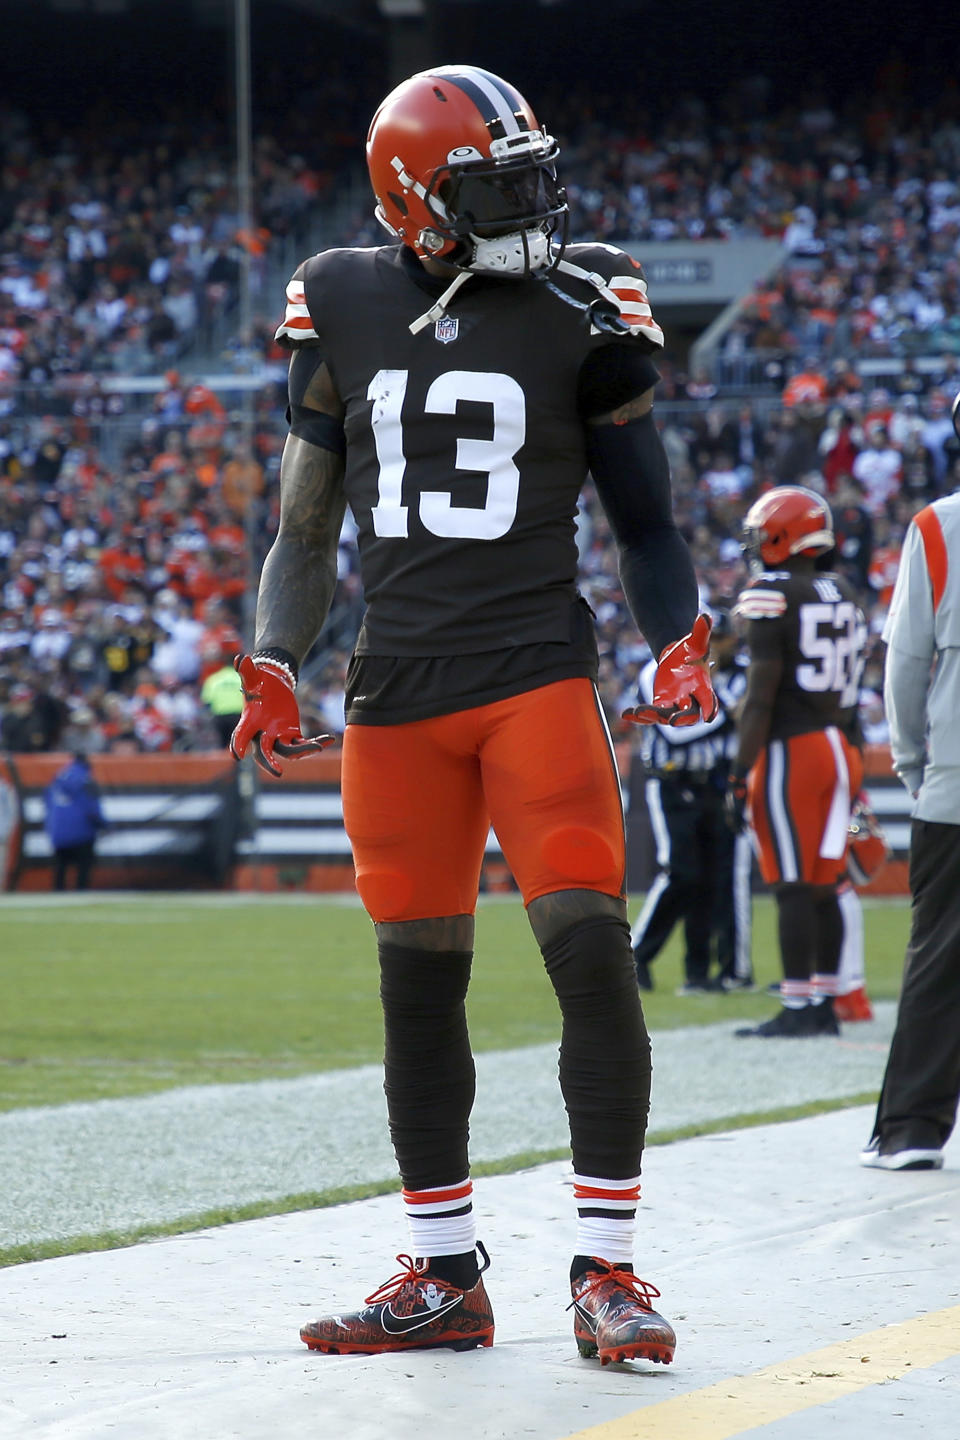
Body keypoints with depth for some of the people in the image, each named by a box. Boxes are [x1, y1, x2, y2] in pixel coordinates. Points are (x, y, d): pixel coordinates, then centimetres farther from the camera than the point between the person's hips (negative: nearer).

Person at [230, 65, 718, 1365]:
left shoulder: (578, 313, 1)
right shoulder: (343, 310, 7)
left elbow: (645, 521, 7)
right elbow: (306, 528, 15)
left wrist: (679, 647, -9)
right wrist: (272, 669, 7)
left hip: (537, 676, -2)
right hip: (396, 694, 3)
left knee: (590, 952, -13)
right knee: (418, 983, 6)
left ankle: (608, 1270, -5)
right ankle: (443, 1277, 17)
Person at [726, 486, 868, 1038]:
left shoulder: (773, 597, -10)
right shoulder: (846, 596, 13)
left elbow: (761, 697, -14)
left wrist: (741, 774, -12)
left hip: (791, 749, -7)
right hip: (841, 750, 7)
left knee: (794, 886, -6)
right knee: (825, 887, 11)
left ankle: (799, 1007, -7)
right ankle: (826, 1002, 14)